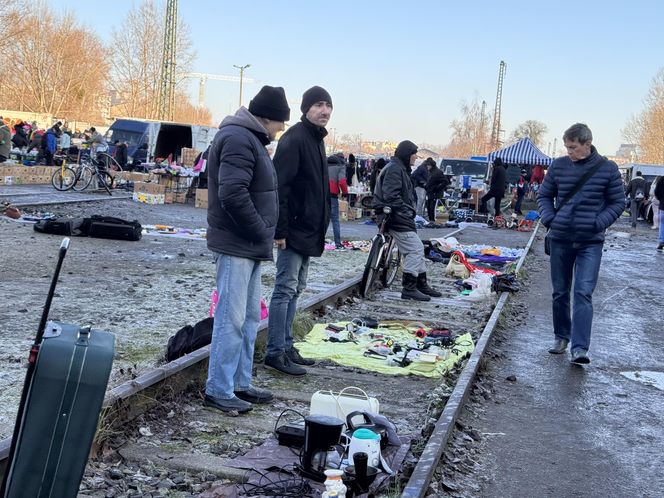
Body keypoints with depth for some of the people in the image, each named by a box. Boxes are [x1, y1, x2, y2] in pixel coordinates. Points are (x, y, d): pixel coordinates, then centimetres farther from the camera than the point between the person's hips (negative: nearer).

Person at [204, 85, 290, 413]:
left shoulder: (249, 139, 18)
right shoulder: (238, 139, -15)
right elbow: (233, 194, -25)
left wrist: (263, 235, 11)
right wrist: (261, 233, -16)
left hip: (249, 245, 11)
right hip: (236, 245, -11)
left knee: (250, 317, 15)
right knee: (231, 318, -6)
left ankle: (240, 384, 24)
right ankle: (218, 391, 3)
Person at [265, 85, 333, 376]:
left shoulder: (316, 139, 16)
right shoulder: (294, 139, -14)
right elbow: (281, 186, -21)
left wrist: (321, 226, 19)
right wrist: (280, 230, -24)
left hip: (309, 230, 10)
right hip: (294, 230, -10)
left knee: (295, 289, 13)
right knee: (286, 289, -6)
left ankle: (286, 347, 21)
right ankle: (275, 353, 0)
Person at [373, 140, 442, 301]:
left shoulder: (401, 169, 21)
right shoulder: (394, 169, -14)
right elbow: (391, 196, -23)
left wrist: (410, 211, 11)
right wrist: (407, 211, -19)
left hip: (402, 217, 11)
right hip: (397, 217, -11)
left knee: (418, 249, 14)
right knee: (414, 249, -12)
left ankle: (422, 285, 22)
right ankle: (409, 289, -9)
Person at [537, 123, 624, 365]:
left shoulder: (607, 169, -4)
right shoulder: (559, 165, 0)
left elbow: (618, 202, 3)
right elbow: (544, 195, 12)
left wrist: (598, 223, -11)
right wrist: (549, 219, -5)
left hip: (590, 242, -2)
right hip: (560, 239, 3)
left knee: (583, 293, -11)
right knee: (560, 292, 12)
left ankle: (580, 348, -13)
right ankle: (561, 337, 30)